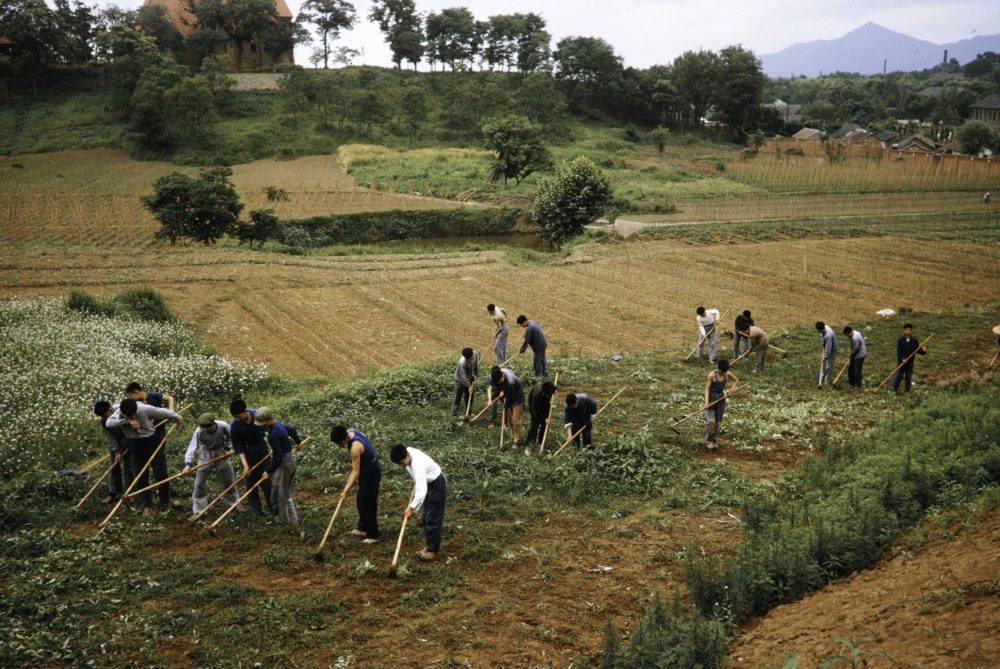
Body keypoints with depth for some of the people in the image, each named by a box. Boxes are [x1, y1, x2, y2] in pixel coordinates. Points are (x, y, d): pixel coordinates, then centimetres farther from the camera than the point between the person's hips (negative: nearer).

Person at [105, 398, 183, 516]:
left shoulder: (144, 409, -20)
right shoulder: (119, 413, -15)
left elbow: (162, 412, -6)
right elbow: (108, 423, -33)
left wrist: (176, 416, 8)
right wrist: (128, 421, -39)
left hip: (152, 441, -1)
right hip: (136, 445, 1)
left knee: (161, 473, 6)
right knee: (141, 477, 3)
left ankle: (165, 502, 24)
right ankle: (147, 506, 14)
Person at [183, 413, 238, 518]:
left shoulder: (223, 426, -26)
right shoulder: (199, 432, -30)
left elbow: (230, 436, -3)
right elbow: (192, 447, -36)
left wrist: (228, 448, -9)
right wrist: (188, 464, -46)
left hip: (221, 453, 1)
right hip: (206, 456, -1)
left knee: (229, 480, 13)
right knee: (200, 483, -4)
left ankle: (234, 502, 34)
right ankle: (198, 510, 9)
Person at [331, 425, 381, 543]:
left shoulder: (355, 447, -33)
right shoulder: (350, 432, -6)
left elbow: (356, 472, -28)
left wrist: (346, 491, -26)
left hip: (371, 473, -10)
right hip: (365, 469, 10)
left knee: (368, 504, -1)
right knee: (361, 501, 20)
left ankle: (373, 535, 9)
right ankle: (362, 528, 34)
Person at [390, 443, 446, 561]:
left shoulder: (417, 464, -38)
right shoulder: (407, 451, -13)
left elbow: (421, 491, -41)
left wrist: (412, 507, -39)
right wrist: (415, 480, 13)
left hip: (436, 484, -9)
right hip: (428, 482, 9)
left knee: (433, 518, -6)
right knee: (426, 517, 14)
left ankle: (432, 550, 0)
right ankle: (432, 545, 23)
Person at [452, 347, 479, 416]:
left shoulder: (475, 354, -21)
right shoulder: (462, 362, -38)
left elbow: (476, 364, 3)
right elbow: (463, 376, -30)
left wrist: (476, 374, 10)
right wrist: (469, 386, -25)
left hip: (469, 377, 6)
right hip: (460, 379, -6)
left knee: (468, 395, 12)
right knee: (458, 396, -5)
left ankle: (467, 411, 24)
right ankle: (454, 412, 1)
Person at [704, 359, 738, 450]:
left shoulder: (728, 374, -7)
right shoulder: (711, 375, -20)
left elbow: (736, 380, 11)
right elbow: (707, 388, -18)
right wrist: (706, 401, -28)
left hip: (721, 398, 5)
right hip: (711, 397, -5)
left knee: (718, 421, 9)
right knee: (710, 421, -10)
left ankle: (715, 441, 19)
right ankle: (709, 441, -1)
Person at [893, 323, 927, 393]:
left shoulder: (914, 340, -1)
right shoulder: (900, 340, -8)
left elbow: (917, 350, 3)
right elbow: (898, 351, -14)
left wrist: (923, 350, -19)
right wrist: (902, 358, -27)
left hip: (910, 362, 2)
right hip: (901, 361, -2)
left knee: (909, 377, 9)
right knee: (898, 376, 3)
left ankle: (906, 390, 22)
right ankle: (895, 390, 17)